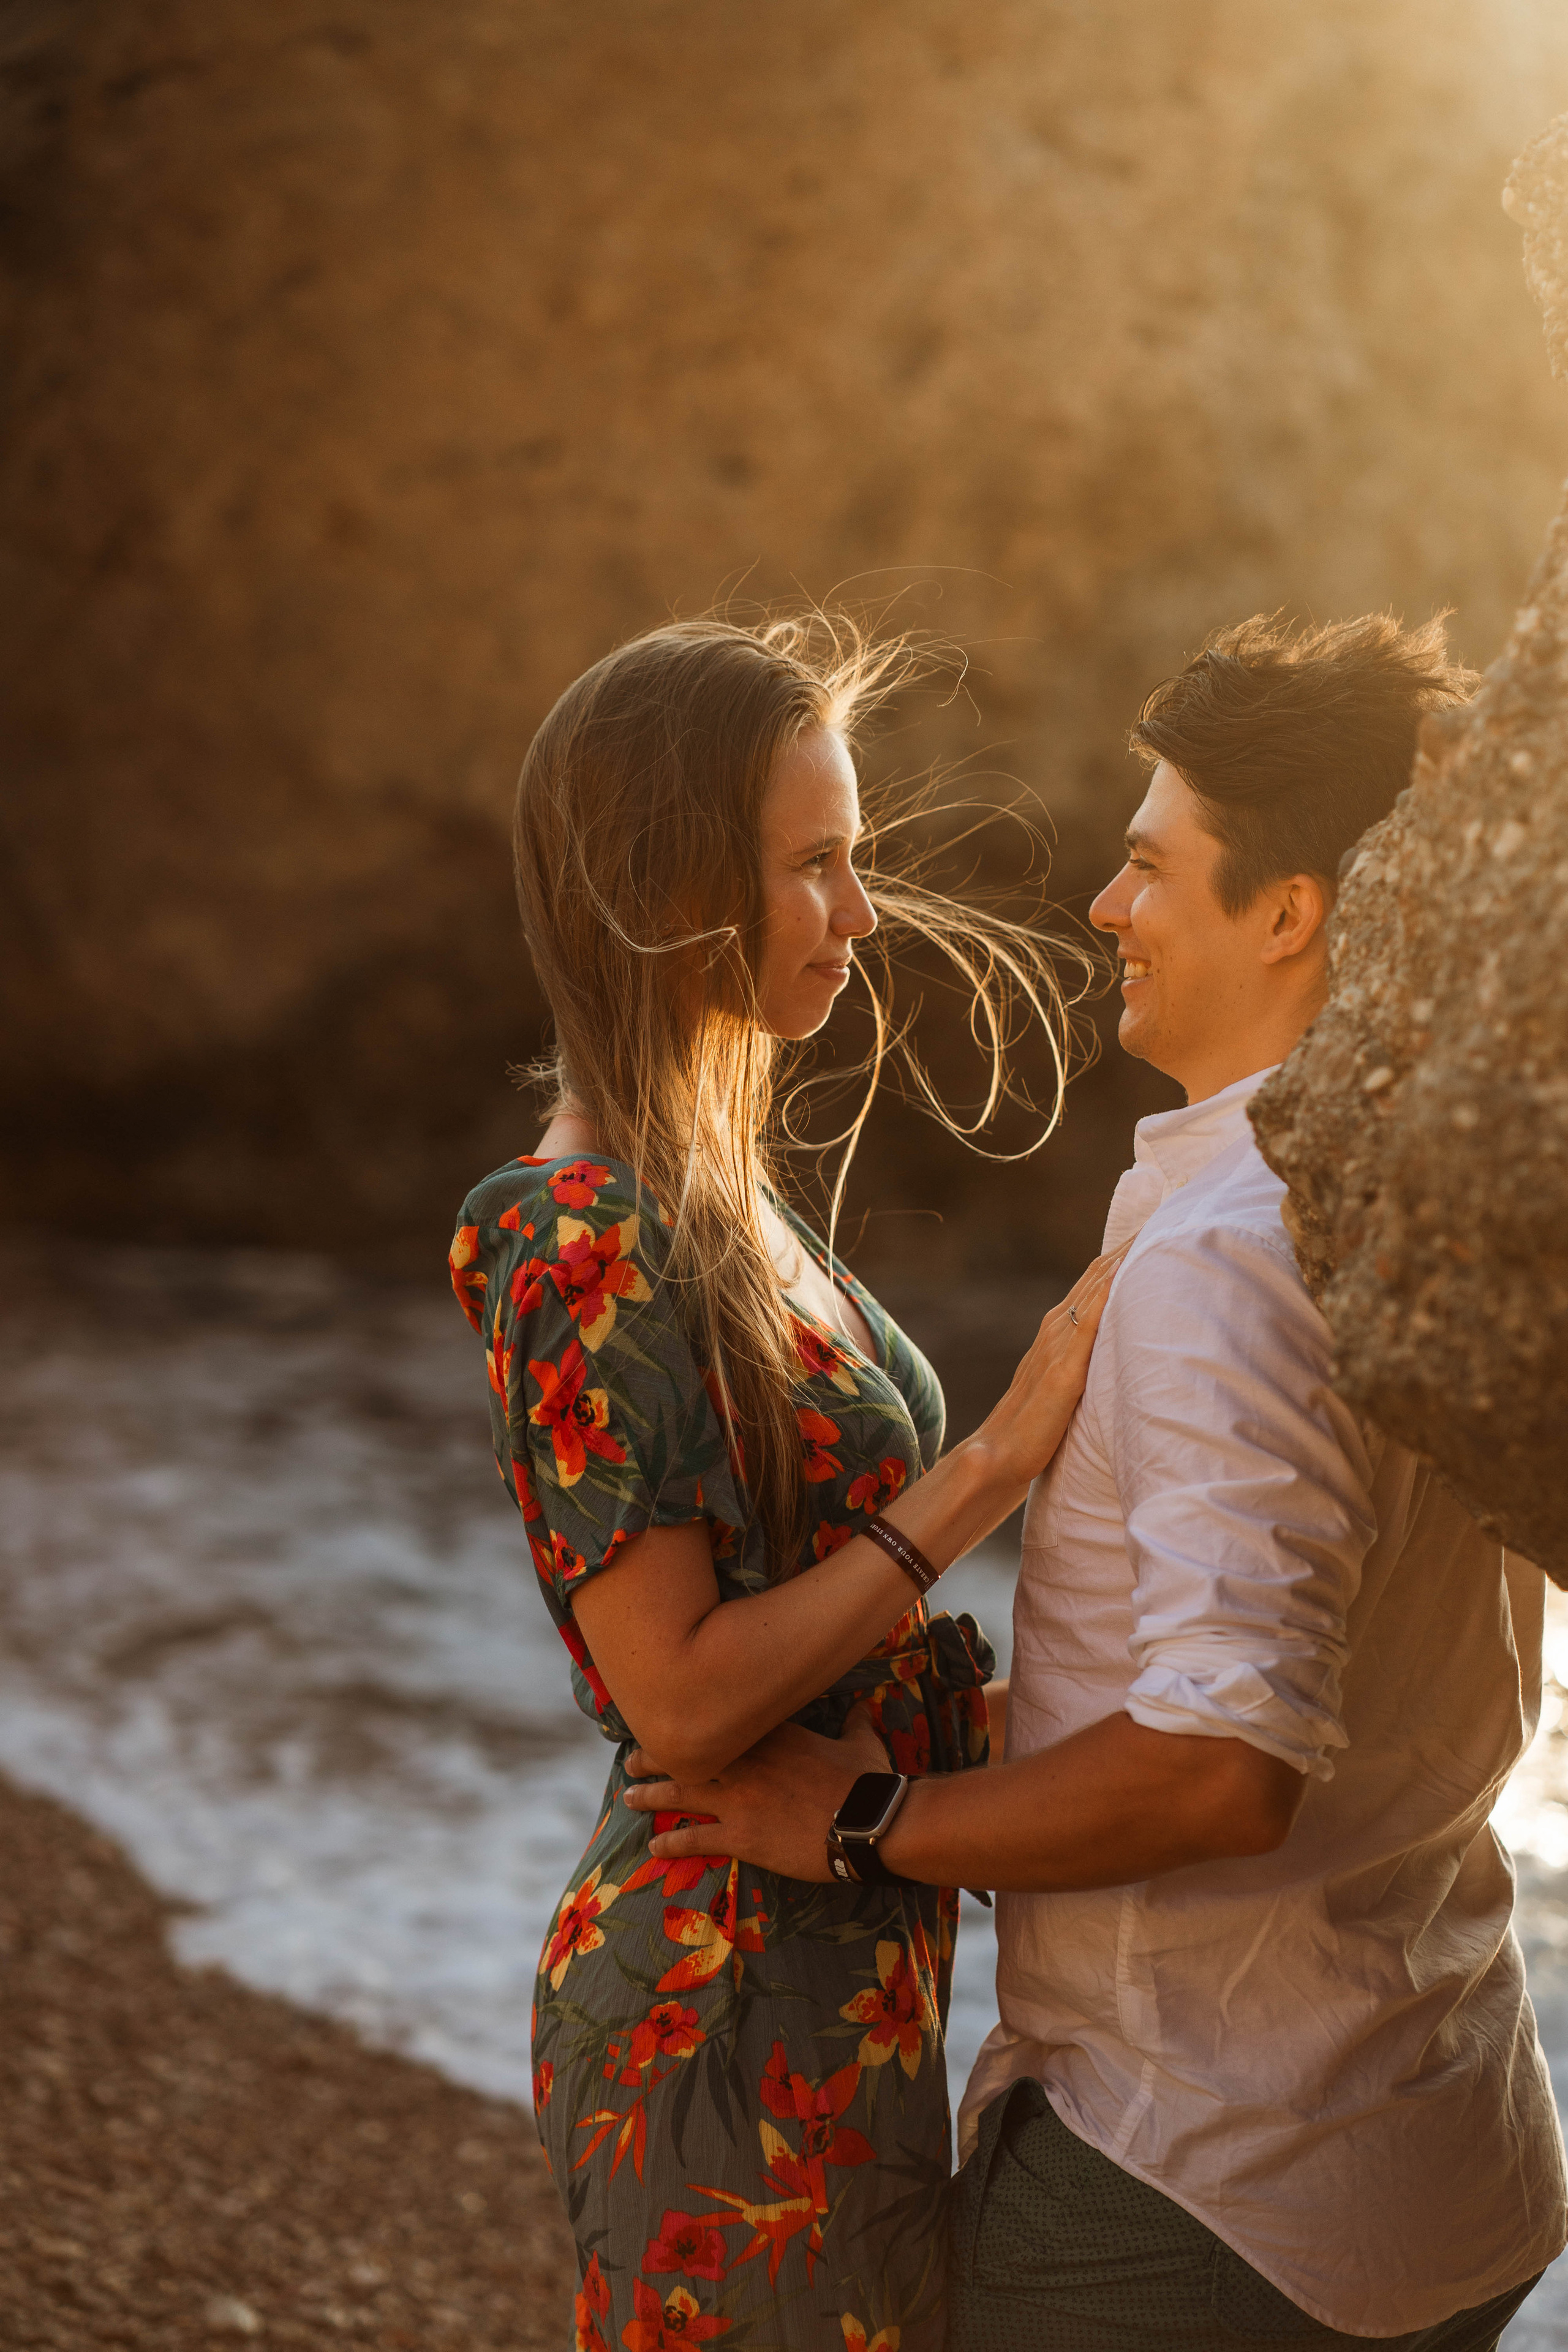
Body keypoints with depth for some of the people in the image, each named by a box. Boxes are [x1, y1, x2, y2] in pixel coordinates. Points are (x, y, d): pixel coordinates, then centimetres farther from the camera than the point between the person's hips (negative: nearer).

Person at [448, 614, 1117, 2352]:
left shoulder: (701, 1187, 7)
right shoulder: (585, 1249, -22)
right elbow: (682, 1699, -23)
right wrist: (1000, 1456, -21)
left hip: (846, 1964, 9)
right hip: (742, 2010, -9)